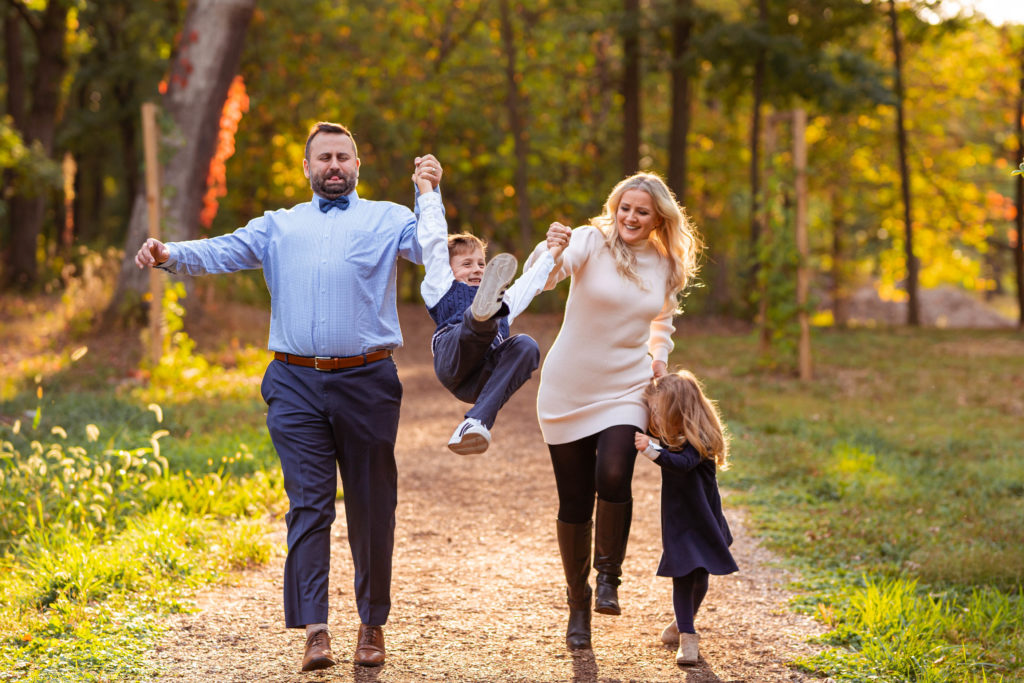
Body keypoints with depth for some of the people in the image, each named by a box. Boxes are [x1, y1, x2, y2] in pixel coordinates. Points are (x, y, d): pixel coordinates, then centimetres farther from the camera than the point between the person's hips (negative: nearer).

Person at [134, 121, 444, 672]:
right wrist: (169, 254, -11)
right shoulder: (279, 225, 18)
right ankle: (314, 630, -8)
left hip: (365, 381, -1)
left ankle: (373, 623, 20)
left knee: (371, 509, 7)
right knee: (308, 505, -6)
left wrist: (430, 192, -12)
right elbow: (221, 252, 6)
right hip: (296, 384, 1)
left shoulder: (386, 218, 13)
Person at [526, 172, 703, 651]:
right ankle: (578, 606, 23)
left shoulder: (666, 266, 5)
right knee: (574, 502, 4)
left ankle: (608, 575, -2)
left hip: (625, 390, 2)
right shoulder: (591, 241, -8)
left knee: (613, 476, -25)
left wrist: (659, 354, 7)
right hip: (568, 391, -2)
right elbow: (545, 278, -28)